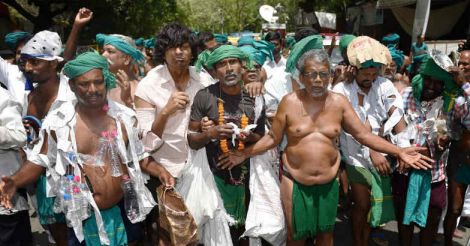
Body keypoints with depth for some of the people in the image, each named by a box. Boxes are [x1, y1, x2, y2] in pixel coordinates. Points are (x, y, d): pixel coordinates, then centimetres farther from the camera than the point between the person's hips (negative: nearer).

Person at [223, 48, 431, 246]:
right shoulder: (289, 102, -9)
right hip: (295, 182, -2)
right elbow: (273, 138, -2)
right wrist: (244, 154, -9)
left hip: (328, 183, 2)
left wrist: (398, 152, -9)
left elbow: (363, 134, -2)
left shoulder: (339, 102, -4)